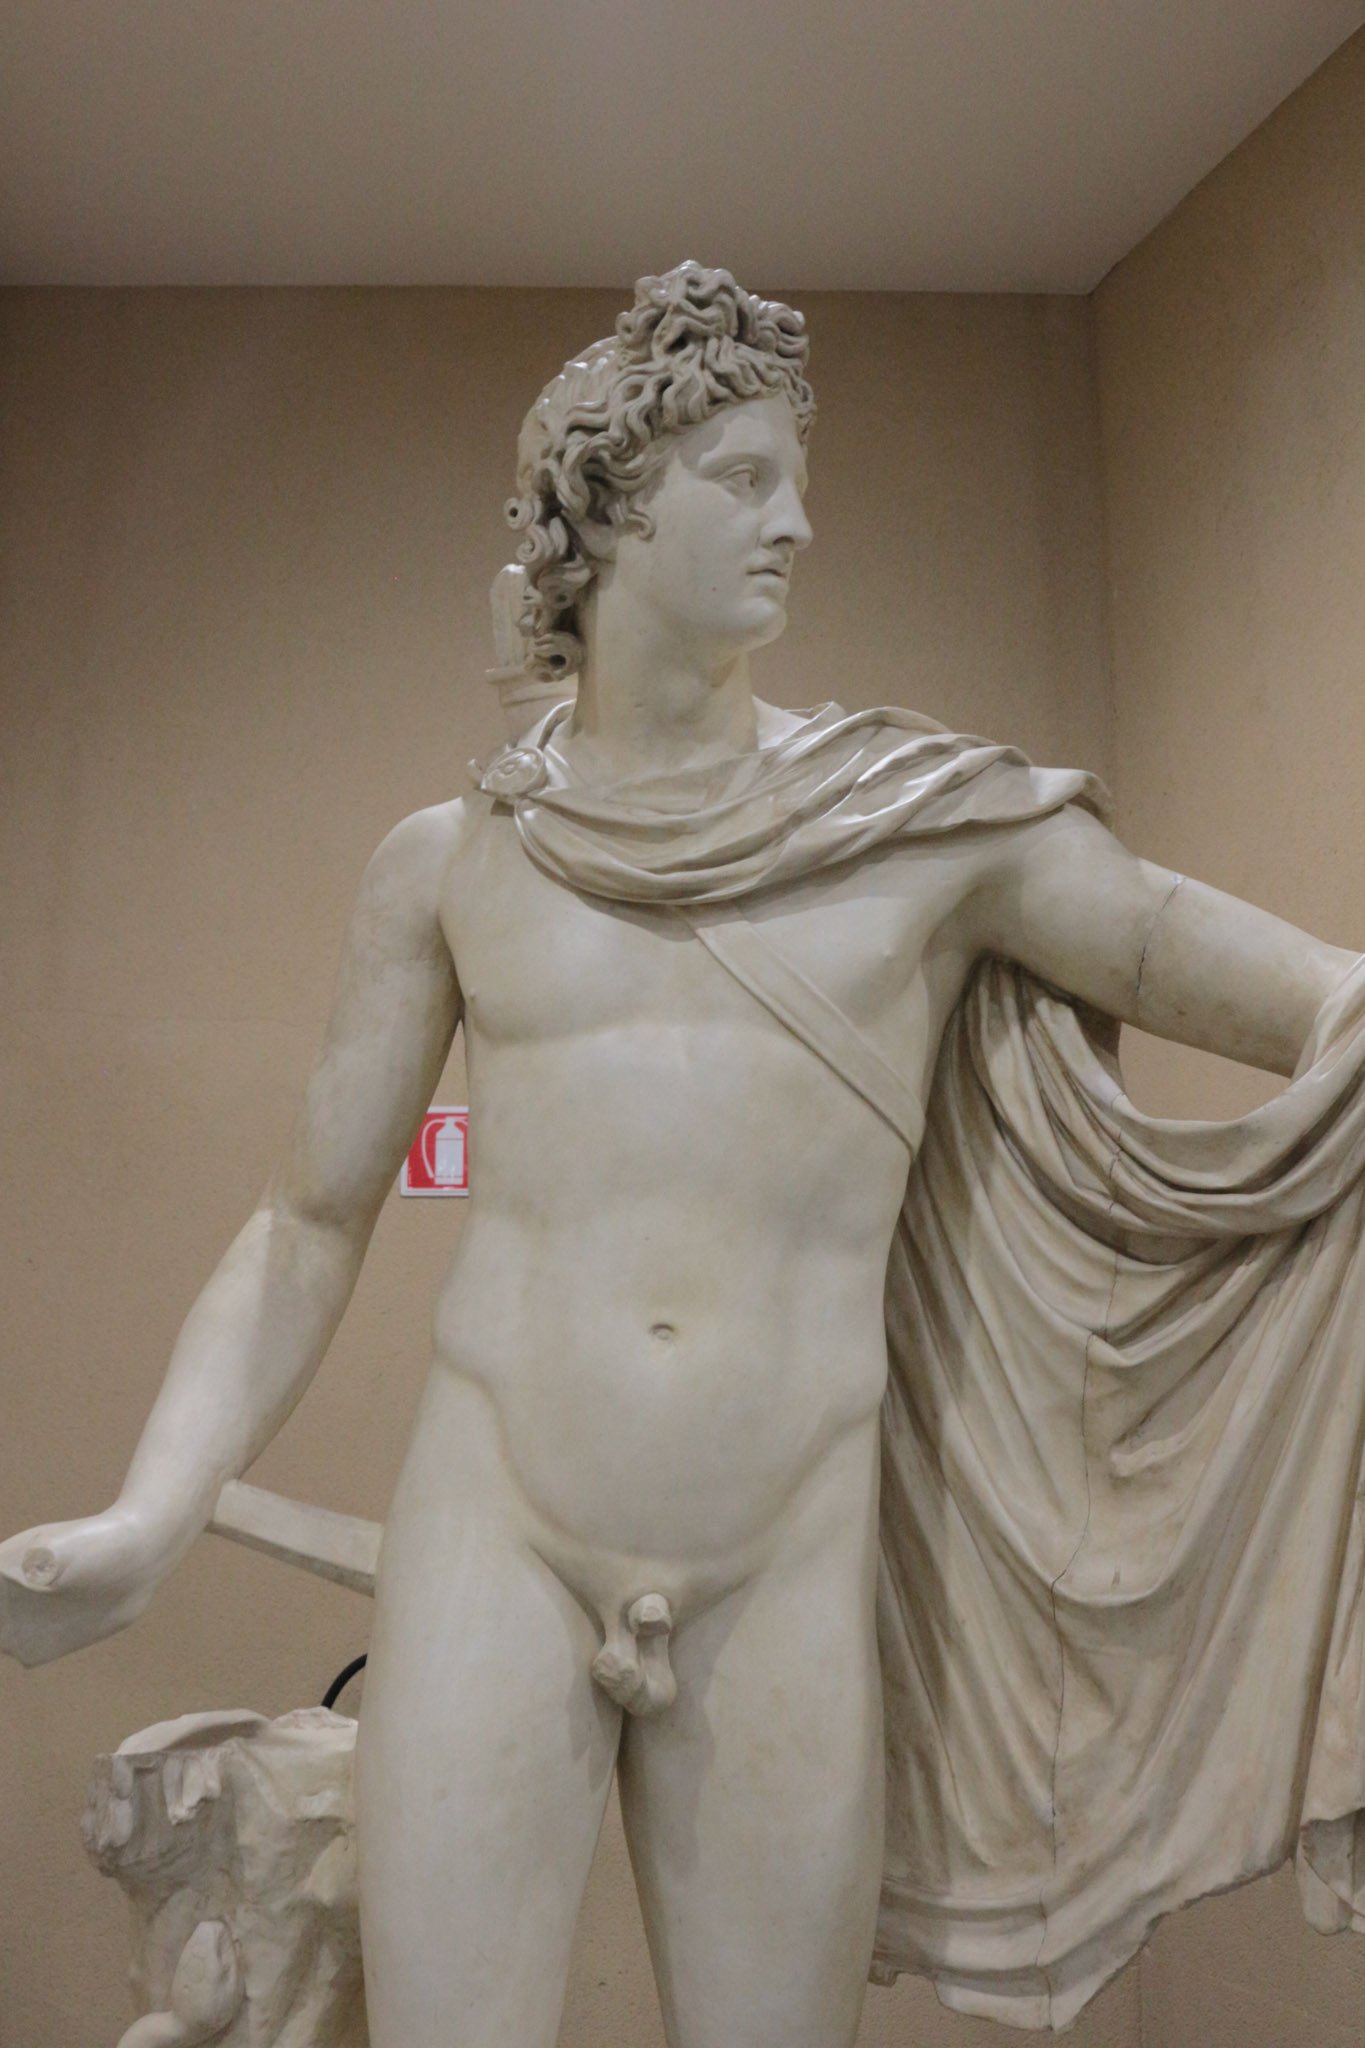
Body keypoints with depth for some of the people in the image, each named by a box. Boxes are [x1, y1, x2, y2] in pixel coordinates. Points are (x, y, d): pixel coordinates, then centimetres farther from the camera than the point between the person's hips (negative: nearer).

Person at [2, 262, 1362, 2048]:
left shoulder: (937, 823, 3)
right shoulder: (450, 861, 5)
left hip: (787, 1572, 1)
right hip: (492, 1542, 0)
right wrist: (147, 1521, -4)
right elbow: (308, 1229, 6)